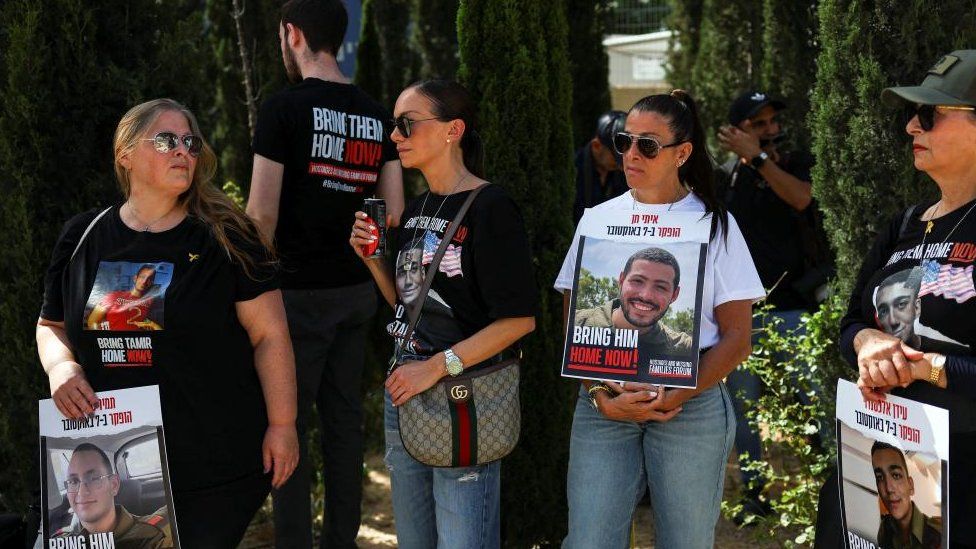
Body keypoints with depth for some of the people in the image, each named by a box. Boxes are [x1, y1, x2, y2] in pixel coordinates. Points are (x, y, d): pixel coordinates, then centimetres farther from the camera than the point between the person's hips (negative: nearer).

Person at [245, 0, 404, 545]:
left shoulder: (285, 107, -11)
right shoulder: (376, 114, 6)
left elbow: (262, 213, -14)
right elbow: (394, 212, 6)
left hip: (298, 291, -6)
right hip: (357, 290, 6)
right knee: (345, 419, 13)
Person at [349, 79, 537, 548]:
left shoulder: (489, 208, -13)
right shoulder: (416, 209, 11)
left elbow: (520, 317, -18)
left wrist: (438, 367, -20)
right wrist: (372, 259, 1)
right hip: (404, 390, 8)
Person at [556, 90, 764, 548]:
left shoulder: (714, 223, 3)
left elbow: (736, 338, -1)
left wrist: (675, 397, -13)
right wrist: (603, 397, -9)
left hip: (691, 405, -1)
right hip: (603, 404, 2)